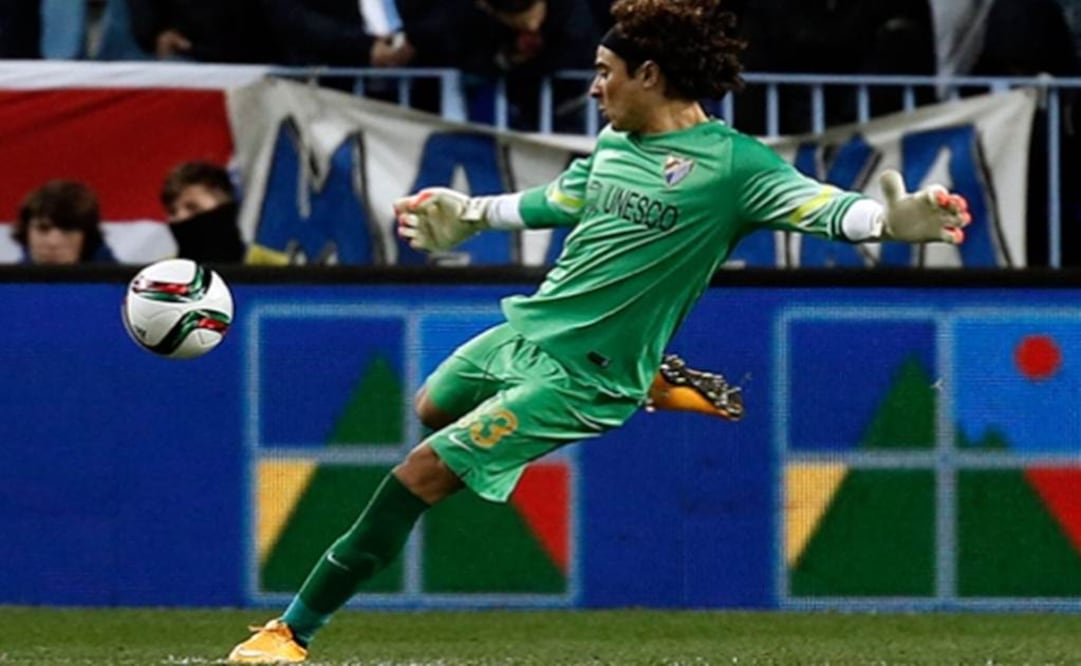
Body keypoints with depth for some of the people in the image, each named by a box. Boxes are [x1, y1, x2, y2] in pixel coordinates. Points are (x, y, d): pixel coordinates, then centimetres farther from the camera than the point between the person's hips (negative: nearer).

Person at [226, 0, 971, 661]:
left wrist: (888, 218, -51)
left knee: (421, 475, -12)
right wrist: (472, 213, 37)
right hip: (524, 329, 9)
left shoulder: (731, 162, -18)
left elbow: (818, 206, -31)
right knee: (432, 411, 32)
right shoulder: (615, 148, 5)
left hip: (576, 377, -9)